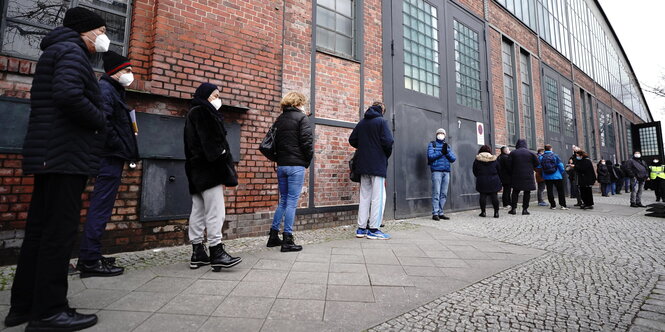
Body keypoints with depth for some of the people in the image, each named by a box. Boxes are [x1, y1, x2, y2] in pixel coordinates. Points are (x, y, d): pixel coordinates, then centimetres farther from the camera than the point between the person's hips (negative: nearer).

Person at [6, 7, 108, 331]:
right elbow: (69, 95, -23)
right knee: (59, 231, -7)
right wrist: (100, 121, -8)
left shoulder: (56, 52, 25)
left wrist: (93, 122, 8)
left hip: (51, 155, 10)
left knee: (40, 229, 12)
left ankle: (23, 305, 21)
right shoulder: (71, 50, -5)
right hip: (66, 155, -10)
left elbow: (56, 98, 19)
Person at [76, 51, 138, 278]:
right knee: (101, 208, -7)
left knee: (100, 208, 14)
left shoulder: (113, 90, 23)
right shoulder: (104, 88, -7)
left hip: (112, 159, 10)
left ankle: (89, 256, 24)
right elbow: (103, 122, -21)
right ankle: (90, 261, 0)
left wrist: (127, 152, 10)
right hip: (110, 157, -10)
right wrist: (121, 148, -16)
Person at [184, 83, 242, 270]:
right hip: (208, 170, -10)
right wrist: (223, 166, -19)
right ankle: (216, 252, -7)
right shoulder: (203, 112, -6)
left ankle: (198, 253, 15)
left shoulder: (193, 114, 24)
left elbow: (192, 145, 20)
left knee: (198, 211, 9)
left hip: (196, 170, 10)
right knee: (215, 212, -9)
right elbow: (210, 142, -18)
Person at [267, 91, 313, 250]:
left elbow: (274, 141, 15)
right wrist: (307, 161, 0)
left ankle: (273, 236, 20)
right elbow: (307, 141, -12)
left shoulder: (279, 119, 15)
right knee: (292, 201, -2)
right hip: (296, 165, -6)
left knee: (283, 200, 15)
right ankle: (287, 240, 3)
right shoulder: (301, 117, -4)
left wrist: (279, 159, 15)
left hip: (281, 165, 7)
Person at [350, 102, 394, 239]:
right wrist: (387, 154, 2)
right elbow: (388, 141, -16)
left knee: (364, 197, 11)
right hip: (378, 165, -6)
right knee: (378, 197, 0)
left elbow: (352, 140, 11)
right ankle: (374, 229, 2)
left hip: (363, 166, 6)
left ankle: (361, 228, 16)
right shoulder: (381, 121, -6)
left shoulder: (361, 123, 12)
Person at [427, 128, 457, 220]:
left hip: (446, 172, 5)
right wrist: (441, 152, -10)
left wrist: (447, 152, -7)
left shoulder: (448, 146, 20)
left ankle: (441, 213, 12)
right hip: (436, 171, -4)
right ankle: (435, 213, -6)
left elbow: (453, 159, 9)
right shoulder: (432, 144, 9)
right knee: (436, 193, -9)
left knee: (444, 194, 4)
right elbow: (430, 156, -6)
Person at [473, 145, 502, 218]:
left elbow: (475, 172, 4)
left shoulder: (477, 160, 1)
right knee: (494, 196, 4)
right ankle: (496, 212, 6)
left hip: (482, 181, -1)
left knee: (483, 196, 4)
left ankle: (483, 212, 5)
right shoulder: (494, 160, 6)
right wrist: (499, 180, 23)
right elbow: (499, 171, 12)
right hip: (494, 181, 1)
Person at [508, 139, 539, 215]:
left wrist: (511, 173, 11)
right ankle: (525, 209, 6)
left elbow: (509, 165, -1)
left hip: (516, 176, 1)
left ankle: (513, 208, 4)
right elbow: (536, 164, 4)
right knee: (527, 192, 6)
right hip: (528, 176, 0)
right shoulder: (531, 153, -1)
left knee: (515, 192, 8)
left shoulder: (513, 153, -1)